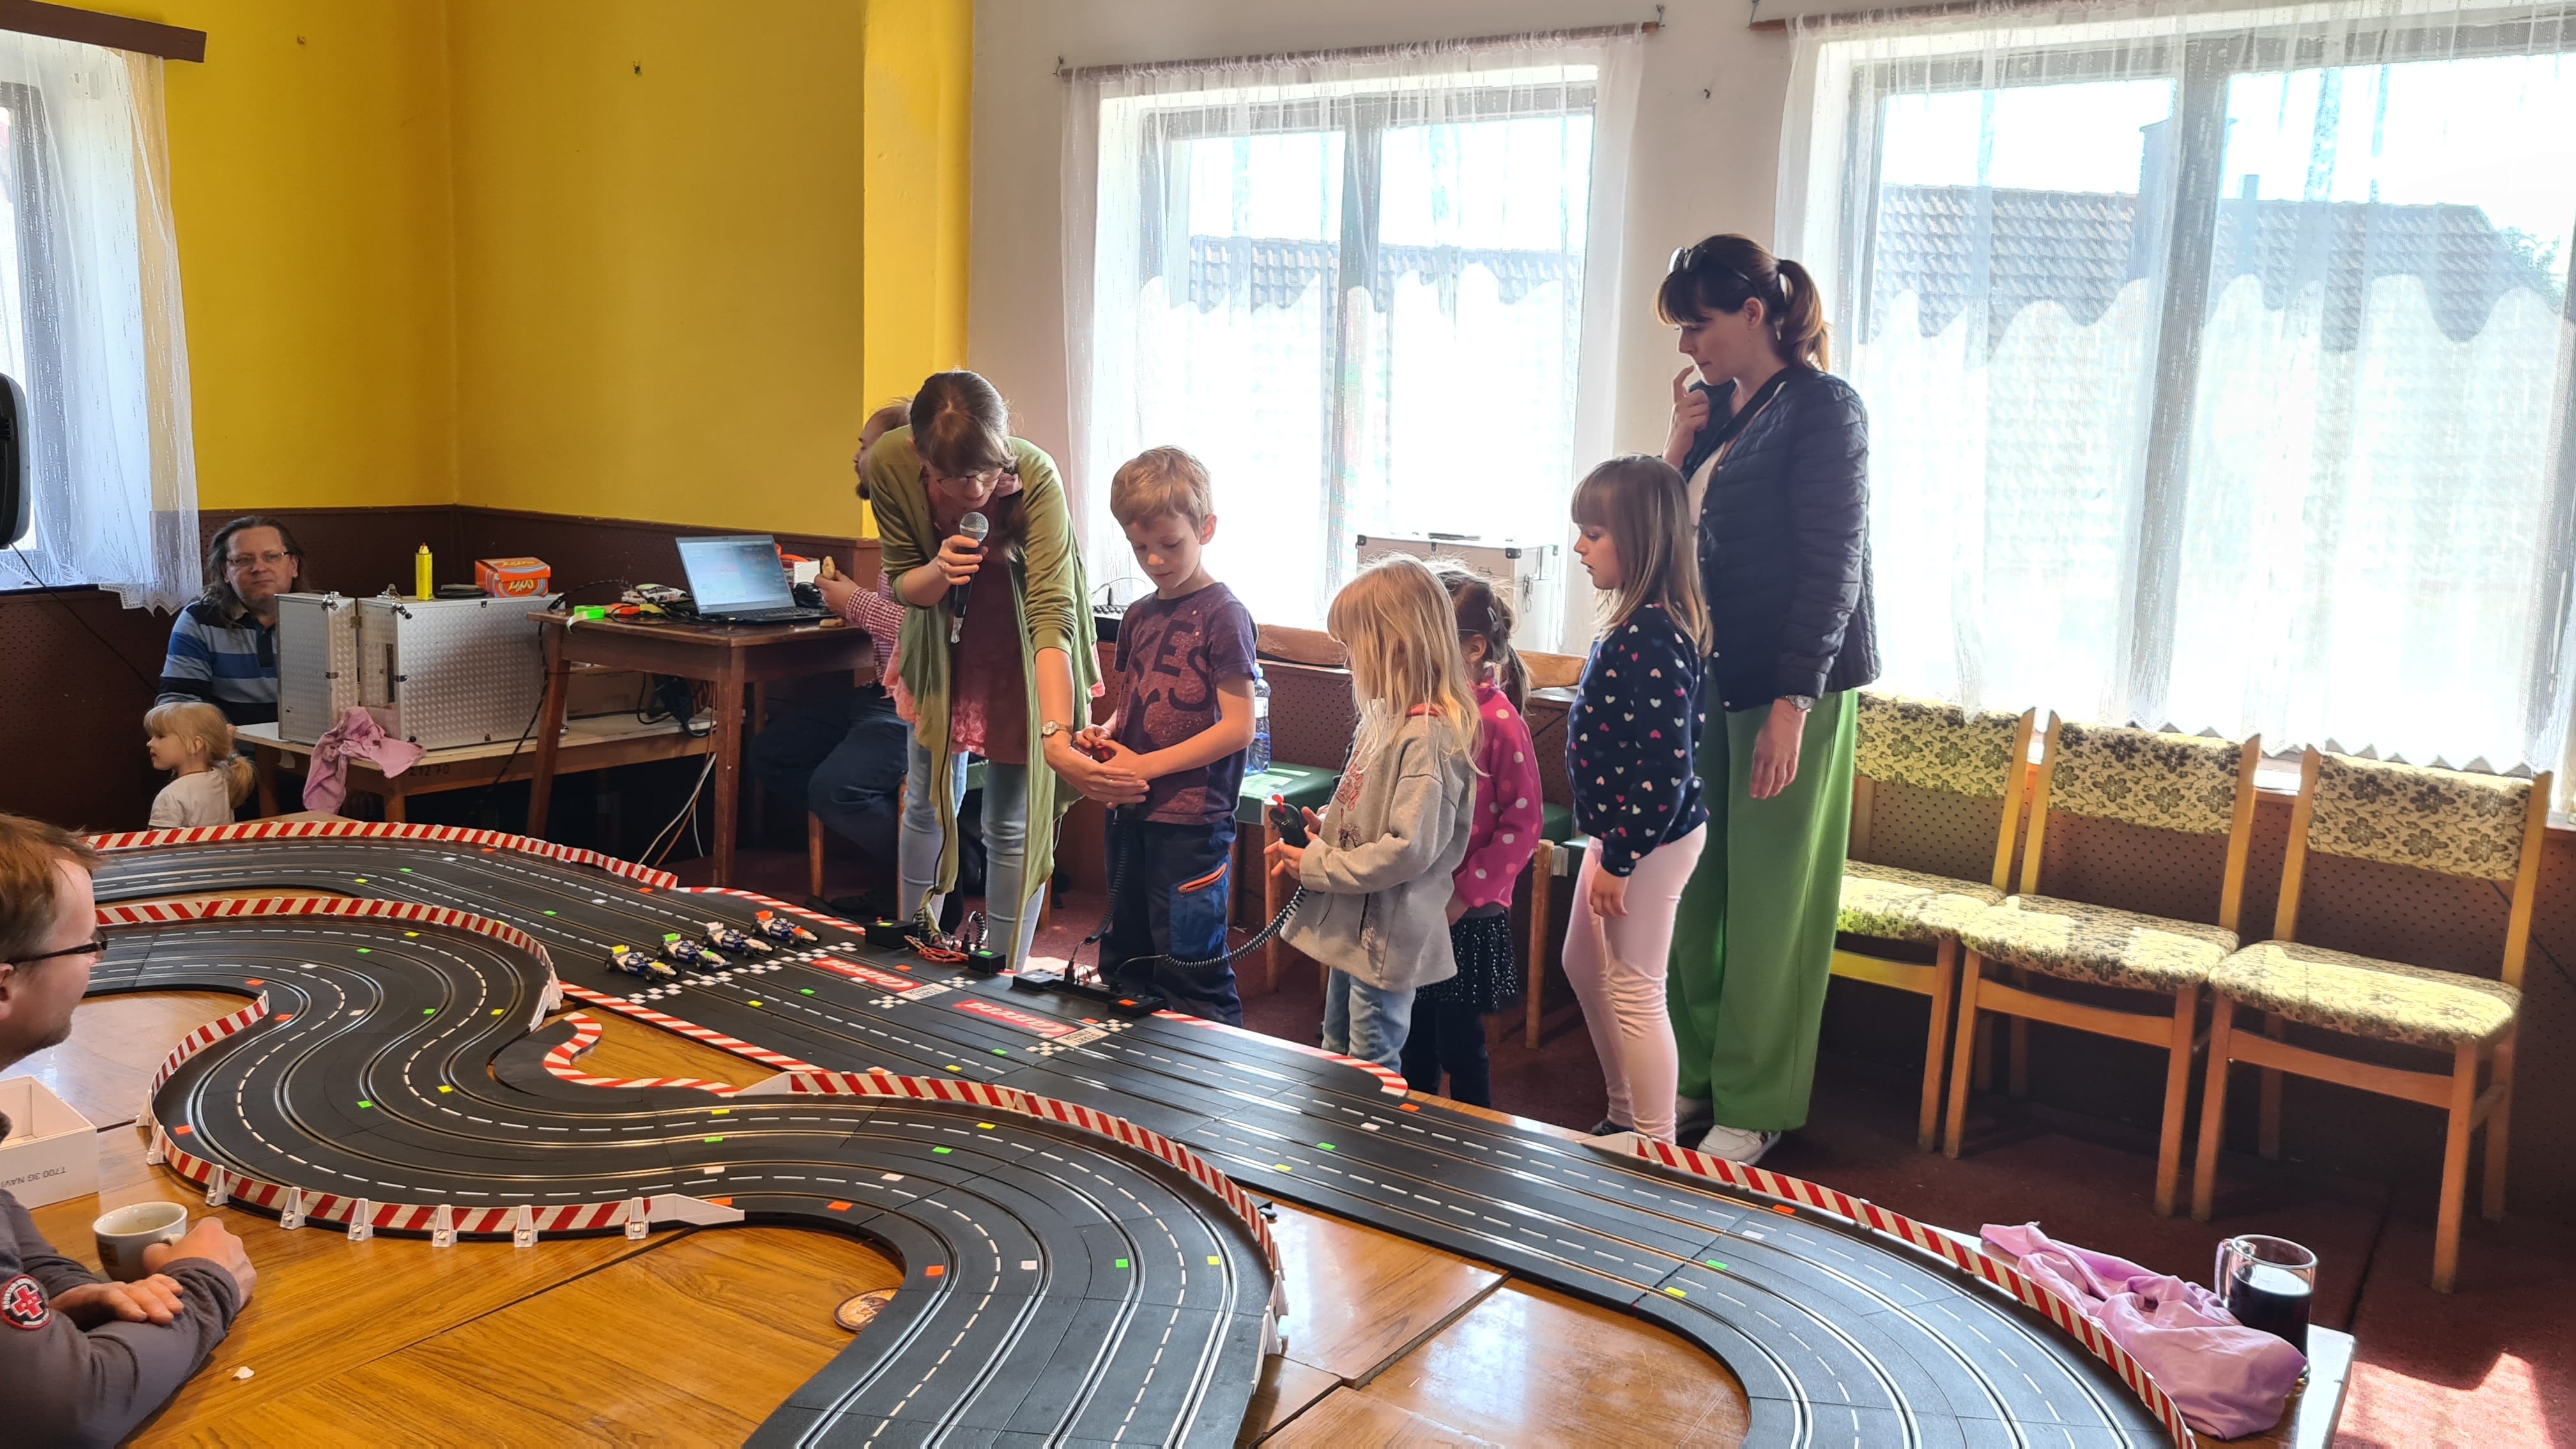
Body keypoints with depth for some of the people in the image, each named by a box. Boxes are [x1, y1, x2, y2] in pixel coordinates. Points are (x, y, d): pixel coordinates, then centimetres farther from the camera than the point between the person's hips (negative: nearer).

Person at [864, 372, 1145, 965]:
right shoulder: (890, 463, -25)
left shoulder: (1036, 476, -35)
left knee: (1010, 824, -1)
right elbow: (903, 585, -11)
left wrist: (1056, 737, -53)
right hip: (942, 643, 3)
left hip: (1020, 651, -3)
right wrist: (938, 571, -36)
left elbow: (1053, 614, -41)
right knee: (928, 802, 14)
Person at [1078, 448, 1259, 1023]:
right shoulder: (1138, 617, 12)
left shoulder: (1222, 614, -11)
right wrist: (1105, 734, 0)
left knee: (1193, 980, -3)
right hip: (1132, 816, 8)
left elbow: (1238, 727, -15)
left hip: (1192, 824, -8)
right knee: (1123, 970, 18)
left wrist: (1146, 765, -17)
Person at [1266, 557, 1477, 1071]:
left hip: (1386, 935, -10)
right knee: (1336, 1054, 23)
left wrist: (1316, 867, -18)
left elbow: (1408, 849, -28)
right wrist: (1324, 826, -2)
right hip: (1351, 925, 10)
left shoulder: (1429, 736, -24)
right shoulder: (1388, 716, 6)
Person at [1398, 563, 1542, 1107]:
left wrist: (1463, 896, -16)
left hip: (1468, 916, -6)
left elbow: (1523, 824, -15)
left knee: (1459, 1045, 8)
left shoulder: (1498, 722, -16)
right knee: (1413, 1042, 18)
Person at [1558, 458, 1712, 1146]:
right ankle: (1624, 1117, 38)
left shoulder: (1653, 638, -25)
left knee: (1633, 991, 1)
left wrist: (1619, 861, -21)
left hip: (1651, 838, -11)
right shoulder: (1637, 623, 6)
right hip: (1621, 827, 11)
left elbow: (1665, 766, -26)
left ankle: (1655, 1148, 17)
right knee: (1585, 967, 22)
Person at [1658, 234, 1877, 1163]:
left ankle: (1753, 1109, 12)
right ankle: (1691, 1073, 23)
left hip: (1790, 685, -7)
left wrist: (1793, 703, -19)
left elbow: (1832, 563, -14)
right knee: (1693, 883, 10)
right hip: (1705, 677, 7)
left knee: (1770, 900, 1)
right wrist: (1679, 447, -1)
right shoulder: (1716, 408, 12)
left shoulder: (1821, 408, -9)